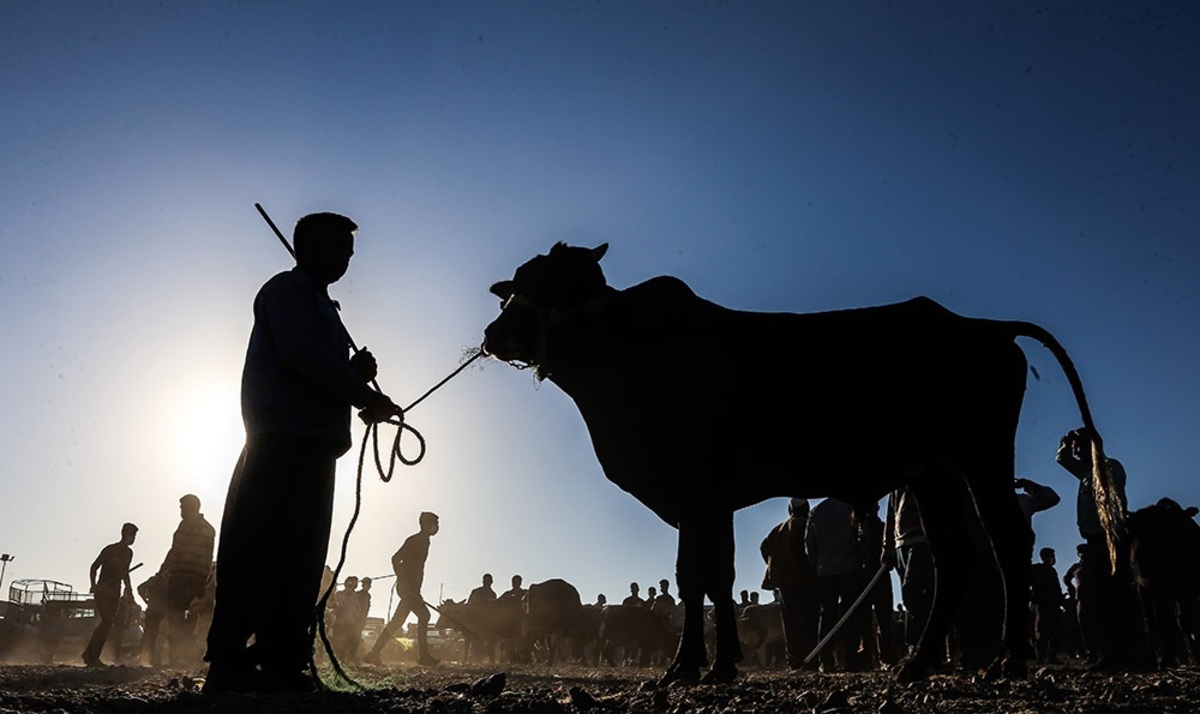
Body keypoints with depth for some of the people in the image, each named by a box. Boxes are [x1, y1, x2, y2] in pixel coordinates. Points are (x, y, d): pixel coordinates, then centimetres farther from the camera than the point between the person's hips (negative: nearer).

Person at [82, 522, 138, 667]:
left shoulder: (128, 553, 12)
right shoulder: (110, 550, -9)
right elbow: (94, 567, -7)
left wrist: (128, 588, 10)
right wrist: (94, 585, -21)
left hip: (115, 594, 7)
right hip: (103, 591, -7)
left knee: (107, 624, 1)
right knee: (107, 621, -18)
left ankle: (93, 657, 5)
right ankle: (90, 655, -12)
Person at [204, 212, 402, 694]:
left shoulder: (320, 305, 28)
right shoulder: (288, 289, 2)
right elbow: (303, 355, -14)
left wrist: (356, 371, 4)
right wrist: (369, 397, -11)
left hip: (313, 446, 9)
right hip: (285, 440, -9)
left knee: (300, 559, 3)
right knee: (262, 549, -11)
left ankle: (281, 664, 4)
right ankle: (228, 662, -8)